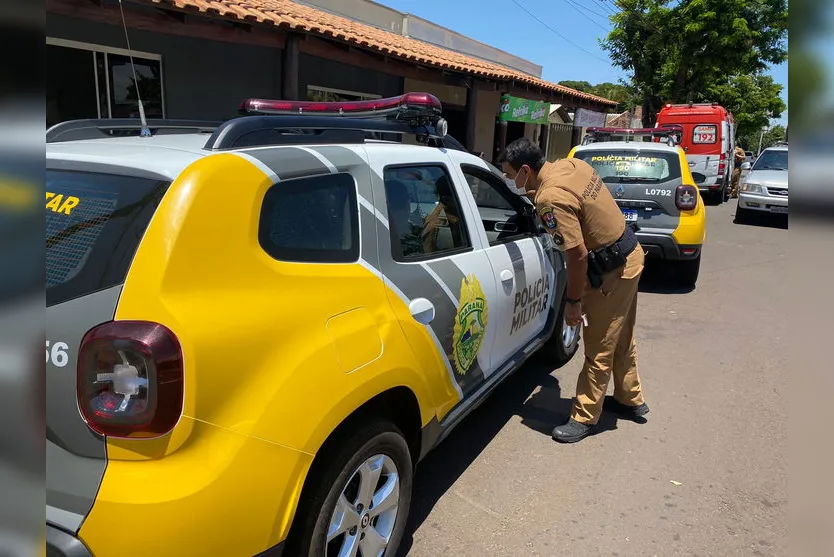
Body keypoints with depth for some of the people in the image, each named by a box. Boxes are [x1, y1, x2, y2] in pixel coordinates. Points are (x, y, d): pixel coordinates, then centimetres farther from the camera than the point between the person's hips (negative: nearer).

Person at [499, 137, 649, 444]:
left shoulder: (551, 199, -27)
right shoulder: (570, 163, 0)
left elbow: (578, 255, -27)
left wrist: (573, 301, -15)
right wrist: (534, 194, 23)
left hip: (611, 271, -10)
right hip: (630, 254, 10)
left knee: (599, 349, 2)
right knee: (620, 338, 23)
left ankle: (584, 418, 15)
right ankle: (630, 399, 40)